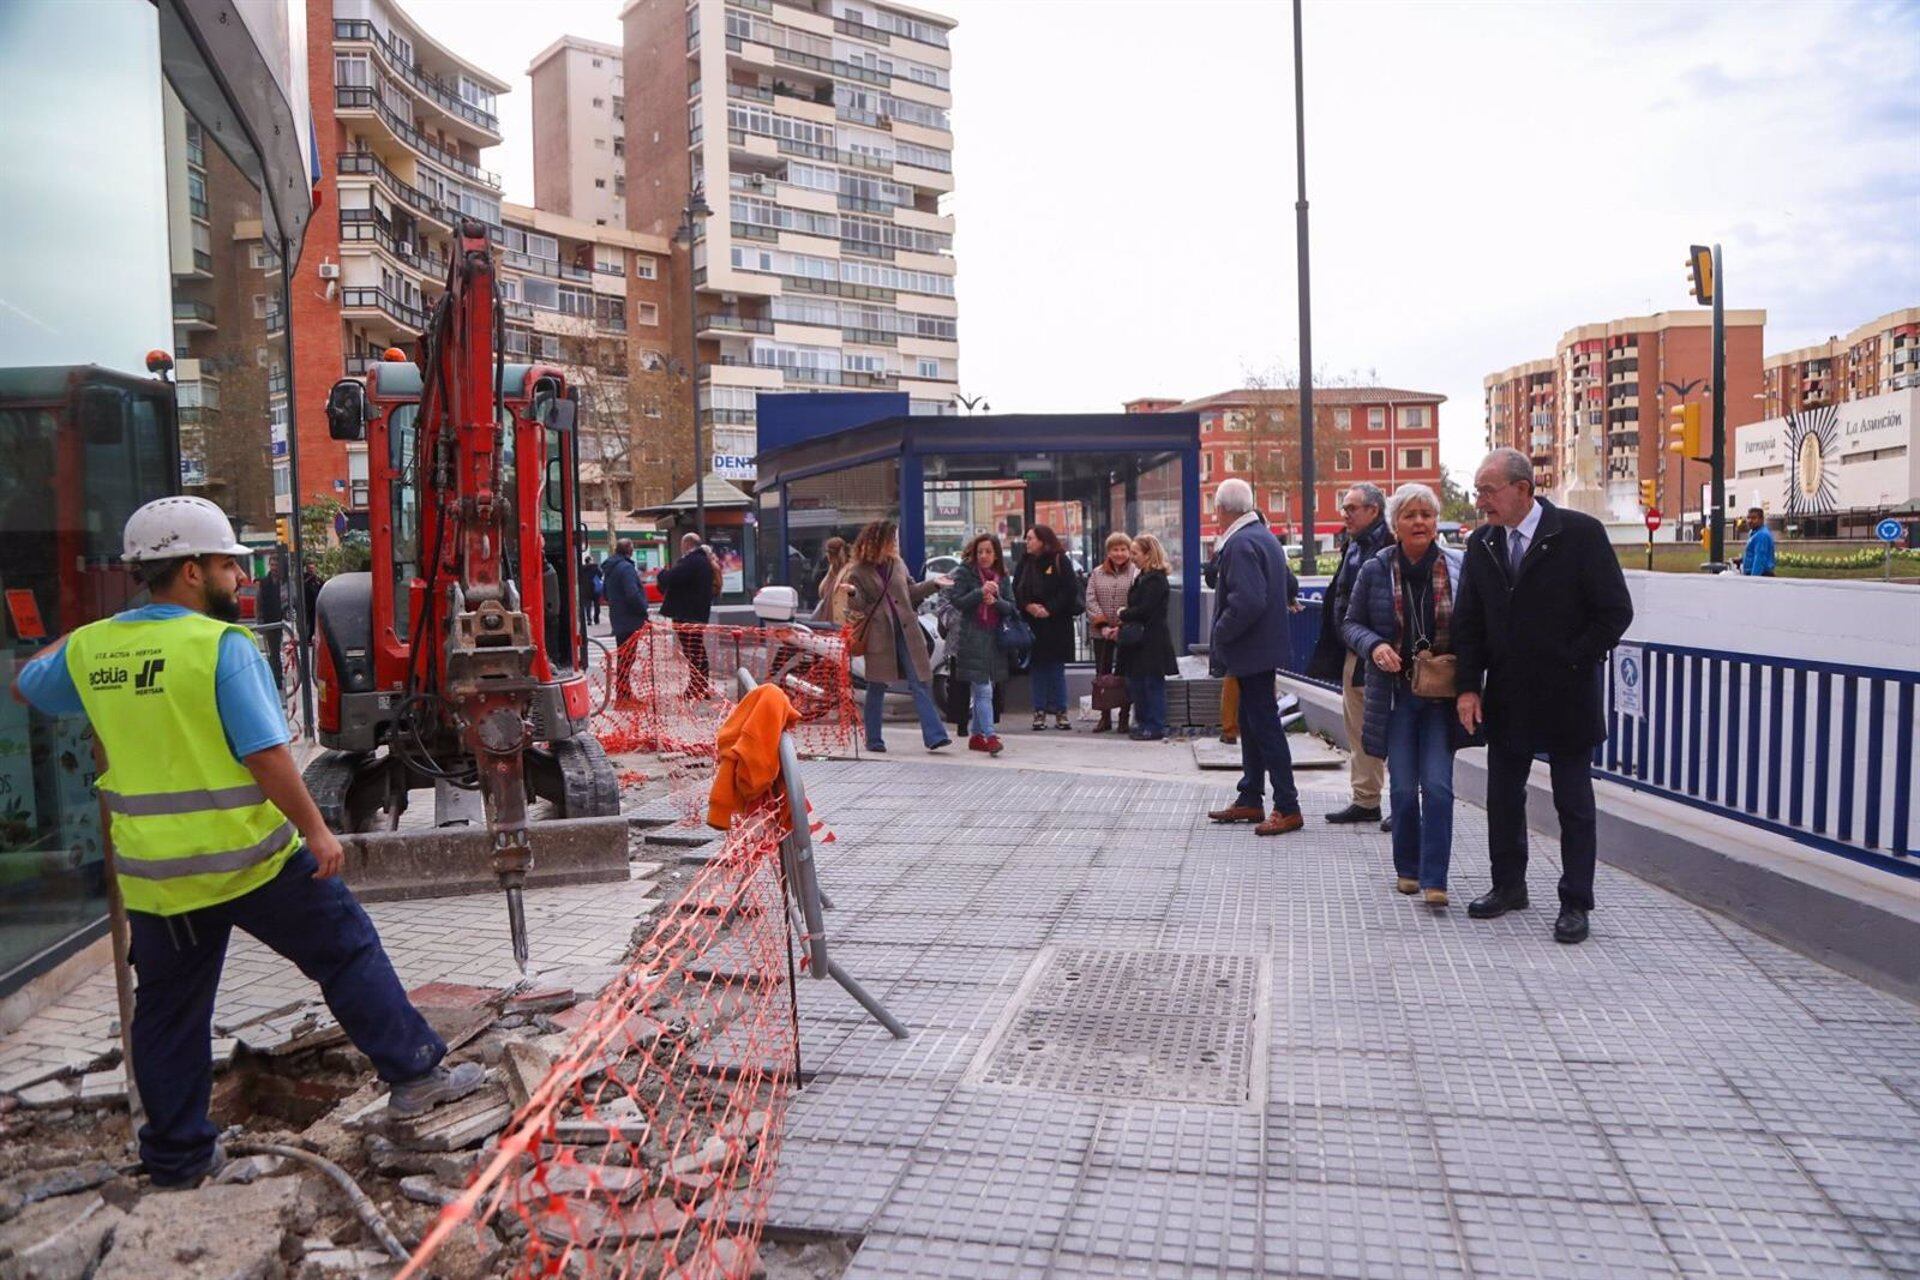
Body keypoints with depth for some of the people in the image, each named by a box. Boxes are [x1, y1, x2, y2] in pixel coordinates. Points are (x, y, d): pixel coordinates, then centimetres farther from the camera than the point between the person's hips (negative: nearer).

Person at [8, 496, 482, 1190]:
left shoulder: (90, 648, 3)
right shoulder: (223, 646, -16)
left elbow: (26, 685, 25)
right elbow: (266, 755, -21)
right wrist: (316, 830, -14)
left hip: (152, 872, 6)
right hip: (252, 858, -6)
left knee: (167, 1010, 17)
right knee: (348, 953, 9)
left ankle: (177, 1157, 28)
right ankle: (415, 1071, 15)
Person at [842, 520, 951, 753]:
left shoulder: (897, 564, 10)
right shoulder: (858, 571, -4)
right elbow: (858, 606, -5)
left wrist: (932, 583, 12)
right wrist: (852, 594, -26)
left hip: (905, 632, 4)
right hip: (879, 635, -4)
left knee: (919, 684, -1)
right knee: (877, 688, 5)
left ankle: (934, 736, -4)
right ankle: (874, 740, 16)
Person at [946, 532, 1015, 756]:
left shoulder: (1002, 577, 12)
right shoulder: (964, 573, 0)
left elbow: (1011, 608, 7)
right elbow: (955, 600, -9)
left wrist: (995, 601, -12)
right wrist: (980, 592, -19)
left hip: (994, 640, 5)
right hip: (972, 639, -5)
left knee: (980, 691, 12)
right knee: (983, 691, -12)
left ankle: (975, 735, 20)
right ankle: (990, 737, -16)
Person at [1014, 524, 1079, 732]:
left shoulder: (1060, 561, -4)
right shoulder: (1025, 562, 8)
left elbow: (1070, 590, -10)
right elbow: (1016, 590, 5)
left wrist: (1049, 609, -17)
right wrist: (1028, 606, -12)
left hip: (1057, 624, -3)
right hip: (1032, 624, 4)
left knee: (1057, 669, 2)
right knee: (1037, 669, 6)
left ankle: (1060, 712, 9)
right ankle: (1039, 712, 12)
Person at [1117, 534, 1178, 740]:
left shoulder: (1156, 580, -15)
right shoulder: (1142, 577, 15)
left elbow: (1144, 610, -21)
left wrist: (1124, 614, -5)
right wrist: (1122, 624, 4)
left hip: (1152, 641, -10)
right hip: (1140, 639, 10)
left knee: (1153, 684, -2)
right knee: (1135, 683, 13)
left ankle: (1155, 727, 4)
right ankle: (1145, 723, 22)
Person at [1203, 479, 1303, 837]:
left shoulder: (1241, 543, -19)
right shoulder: (1265, 537, 12)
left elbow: (1247, 601, -28)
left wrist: (1219, 637, -17)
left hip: (1250, 650, -11)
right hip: (1263, 647, 11)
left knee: (1264, 725, -6)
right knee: (1252, 723, 16)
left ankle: (1288, 808, -1)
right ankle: (1250, 800, 26)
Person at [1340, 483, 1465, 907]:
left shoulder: (1460, 566, -1)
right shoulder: (1375, 570, -1)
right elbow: (1351, 622, 7)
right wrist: (1374, 646, -13)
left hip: (1443, 694, 0)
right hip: (1396, 693, 1)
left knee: (1437, 785, -7)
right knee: (1404, 787, 6)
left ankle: (1434, 879, -1)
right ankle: (1407, 869, 24)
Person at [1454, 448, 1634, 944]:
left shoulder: (1580, 533, -11)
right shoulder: (1481, 543, 3)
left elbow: (1615, 611, -9)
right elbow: (1468, 621, 6)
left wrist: (1572, 663, -11)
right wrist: (1469, 686, -1)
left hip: (1566, 695, -4)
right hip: (1506, 697, 5)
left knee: (1574, 804, 5)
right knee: (1503, 796, 13)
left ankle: (1575, 903, 16)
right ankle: (1509, 885, 30)